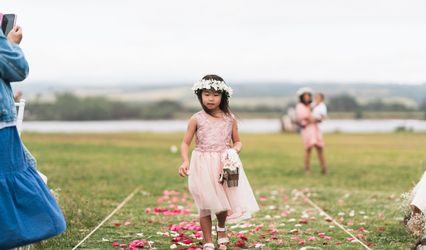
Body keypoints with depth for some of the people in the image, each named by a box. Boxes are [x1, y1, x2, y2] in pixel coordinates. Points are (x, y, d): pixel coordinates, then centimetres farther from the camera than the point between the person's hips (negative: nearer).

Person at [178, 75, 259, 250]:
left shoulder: (230, 118, 2)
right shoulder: (196, 119, -4)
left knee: (223, 203, 4)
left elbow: (237, 142, 11)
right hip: (203, 166, -2)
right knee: (206, 205, 2)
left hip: (225, 165, 2)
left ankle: (221, 229, 37)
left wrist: (235, 150, -12)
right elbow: (185, 143, -3)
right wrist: (185, 161, -19)